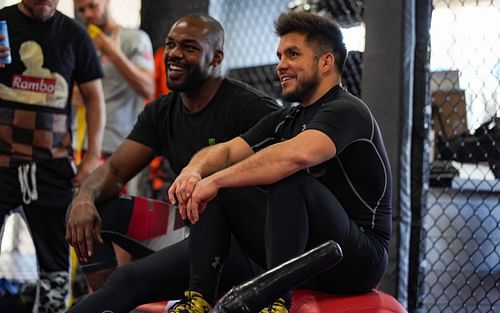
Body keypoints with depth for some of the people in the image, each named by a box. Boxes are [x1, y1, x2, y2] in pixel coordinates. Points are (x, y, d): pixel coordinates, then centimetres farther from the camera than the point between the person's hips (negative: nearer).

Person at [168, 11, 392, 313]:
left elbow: (298, 155, -32)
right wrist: (194, 171, -19)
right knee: (208, 186, 0)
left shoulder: (347, 111, -12)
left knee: (289, 179, -33)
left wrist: (215, 180, -30)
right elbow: (226, 151, 5)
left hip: (360, 258, -8)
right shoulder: (285, 120, 15)